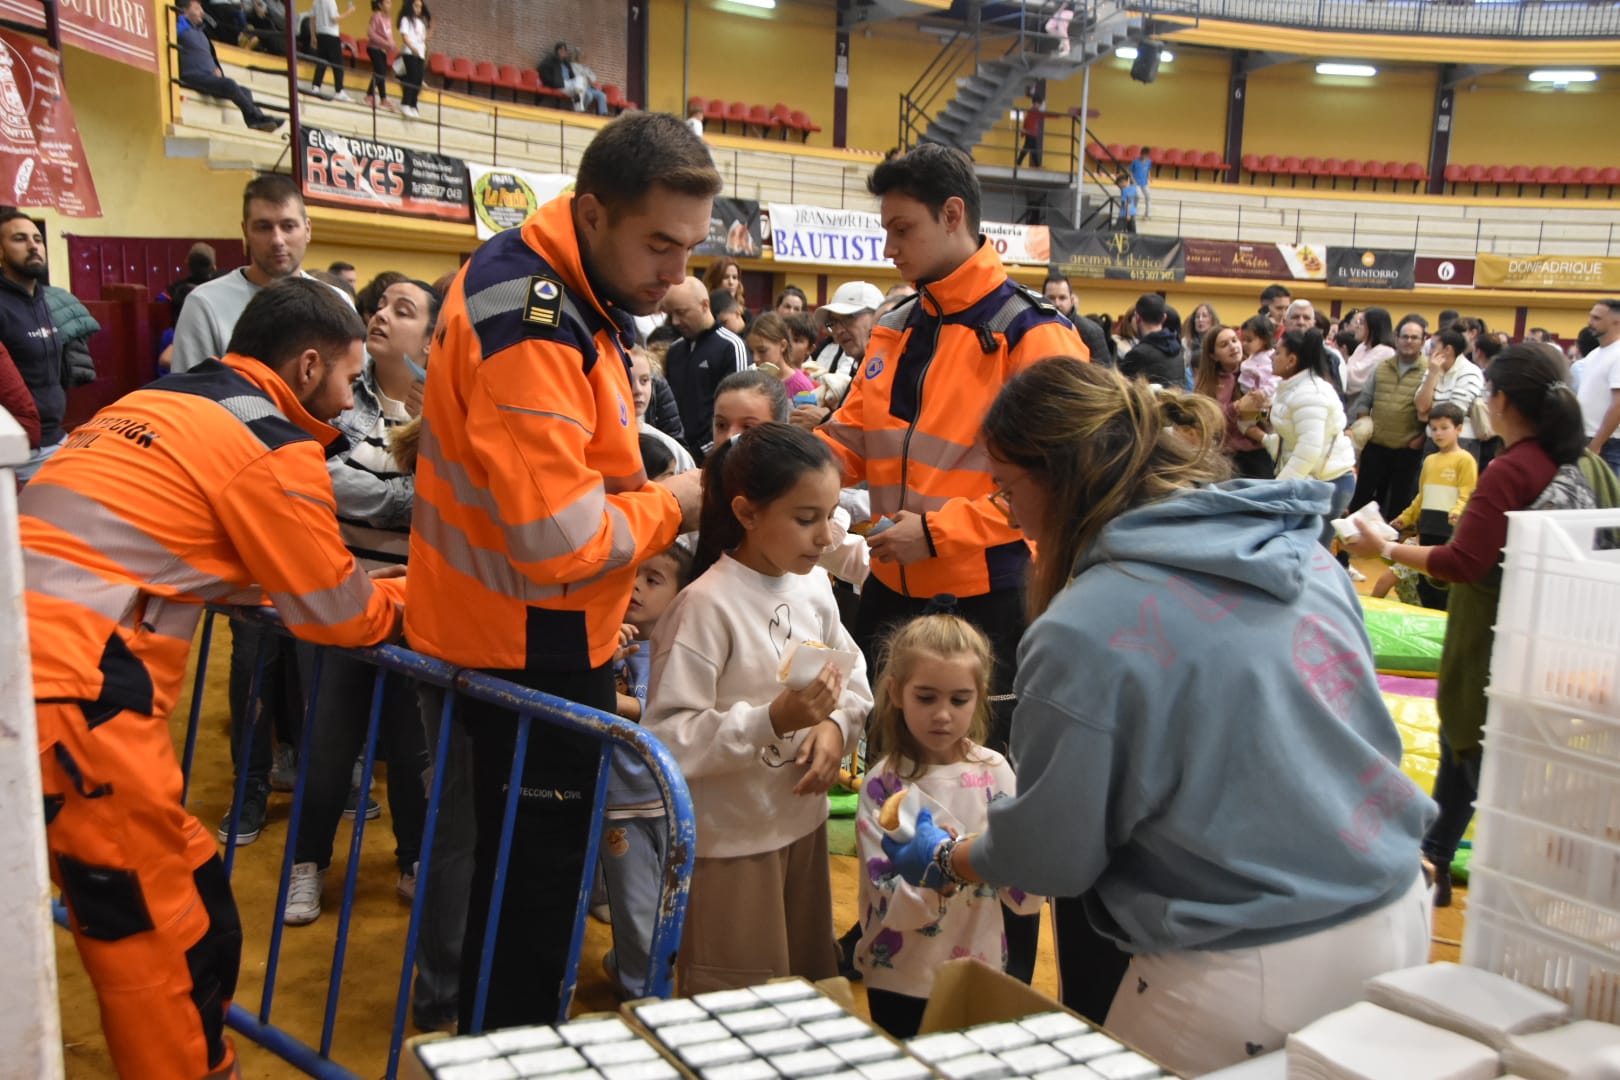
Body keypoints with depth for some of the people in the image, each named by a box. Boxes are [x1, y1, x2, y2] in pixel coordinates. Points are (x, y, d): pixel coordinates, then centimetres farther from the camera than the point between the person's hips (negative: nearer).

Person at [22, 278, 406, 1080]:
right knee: (171, 935, 5)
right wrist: (403, 599, 25)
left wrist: (366, 586, 29)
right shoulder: (272, 445, -4)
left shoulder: (152, 405, 19)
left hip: (34, 662, 9)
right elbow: (336, 615, 3)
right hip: (68, 692, -8)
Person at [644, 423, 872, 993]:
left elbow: (853, 678, 12)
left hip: (803, 821, 7)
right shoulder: (707, 605, -21)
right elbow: (666, 737, -24)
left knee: (812, 993, 23)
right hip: (730, 840, -7)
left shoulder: (813, 584, -1)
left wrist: (837, 723, -9)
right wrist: (771, 721, -31)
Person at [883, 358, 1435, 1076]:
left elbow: (1050, 853, -8)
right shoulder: (1301, 549, 0)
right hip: (1399, 918, 7)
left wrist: (944, 862, 11)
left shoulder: (1088, 630, -21)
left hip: (1256, 979, -7)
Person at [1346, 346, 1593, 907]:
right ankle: (1434, 862, 34)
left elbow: (1464, 562, -26)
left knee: (1481, 761, 2)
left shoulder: (1509, 471, -23)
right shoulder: (1564, 466, 3)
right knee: (1460, 743, 22)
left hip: (1492, 644, -9)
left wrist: (1386, 549, -17)